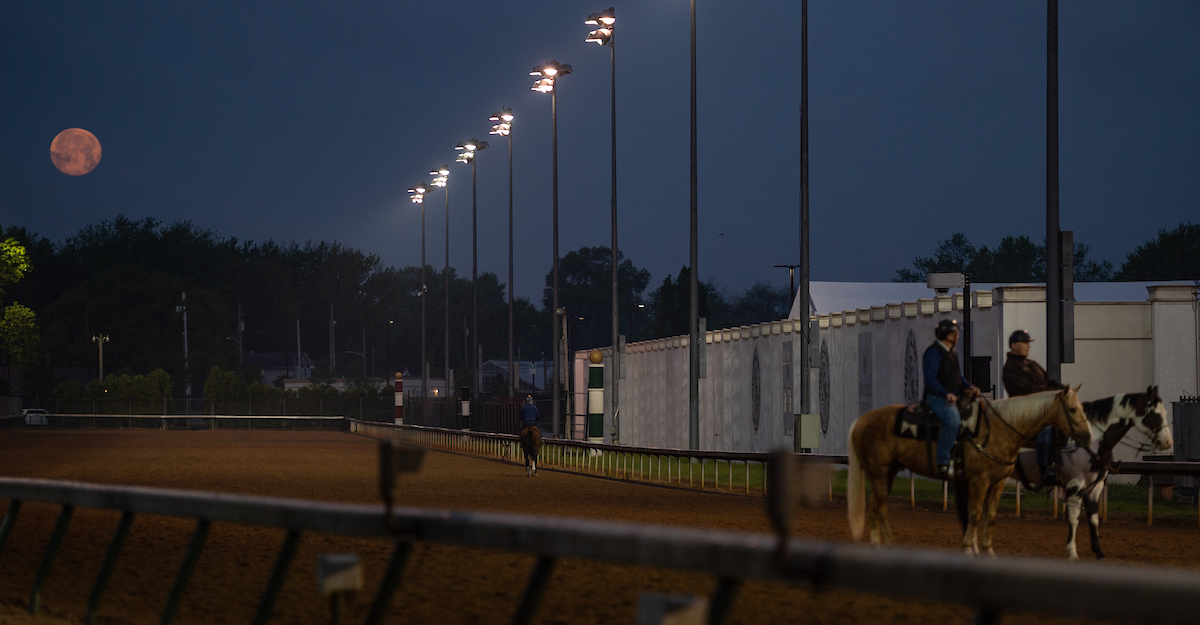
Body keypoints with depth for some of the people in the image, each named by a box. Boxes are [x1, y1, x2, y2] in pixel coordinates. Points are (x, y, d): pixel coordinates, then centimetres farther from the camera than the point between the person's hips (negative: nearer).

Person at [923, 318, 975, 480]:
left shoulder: (952, 354, 21)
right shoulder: (934, 352, -8)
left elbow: (959, 378, 25)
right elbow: (930, 379, -16)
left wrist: (970, 387, 4)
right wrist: (946, 394, -27)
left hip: (954, 397, 10)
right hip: (937, 397, -10)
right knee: (953, 420, -34)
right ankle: (942, 463, -33)